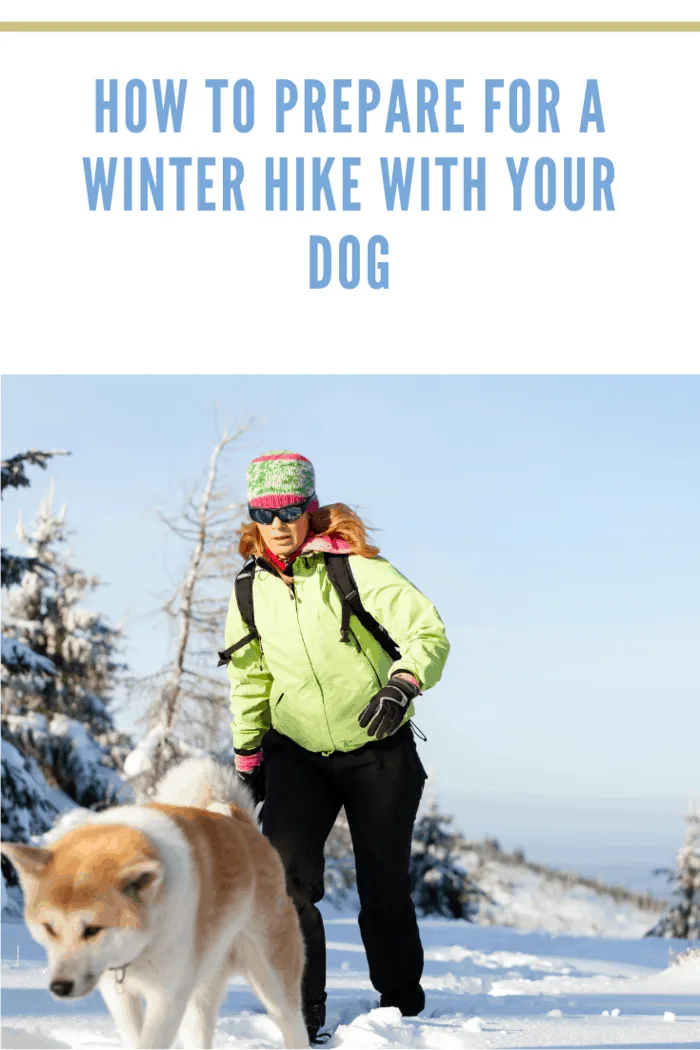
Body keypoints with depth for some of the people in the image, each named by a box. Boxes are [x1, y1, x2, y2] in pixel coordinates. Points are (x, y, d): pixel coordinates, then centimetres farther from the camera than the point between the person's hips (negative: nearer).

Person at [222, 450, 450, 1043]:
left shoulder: (354, 569, -15)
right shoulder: (252, 589, -1)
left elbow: (428, 632, -23)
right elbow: (249, 674, 12)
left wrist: (402, 684, -41)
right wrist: (248, 753, 12)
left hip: (378, 750, -2)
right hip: (297, 751, 2)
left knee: (385, 886, 5)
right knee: (287, 871, -17)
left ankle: (402, 1001, 26)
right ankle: (300, 1012, -9)